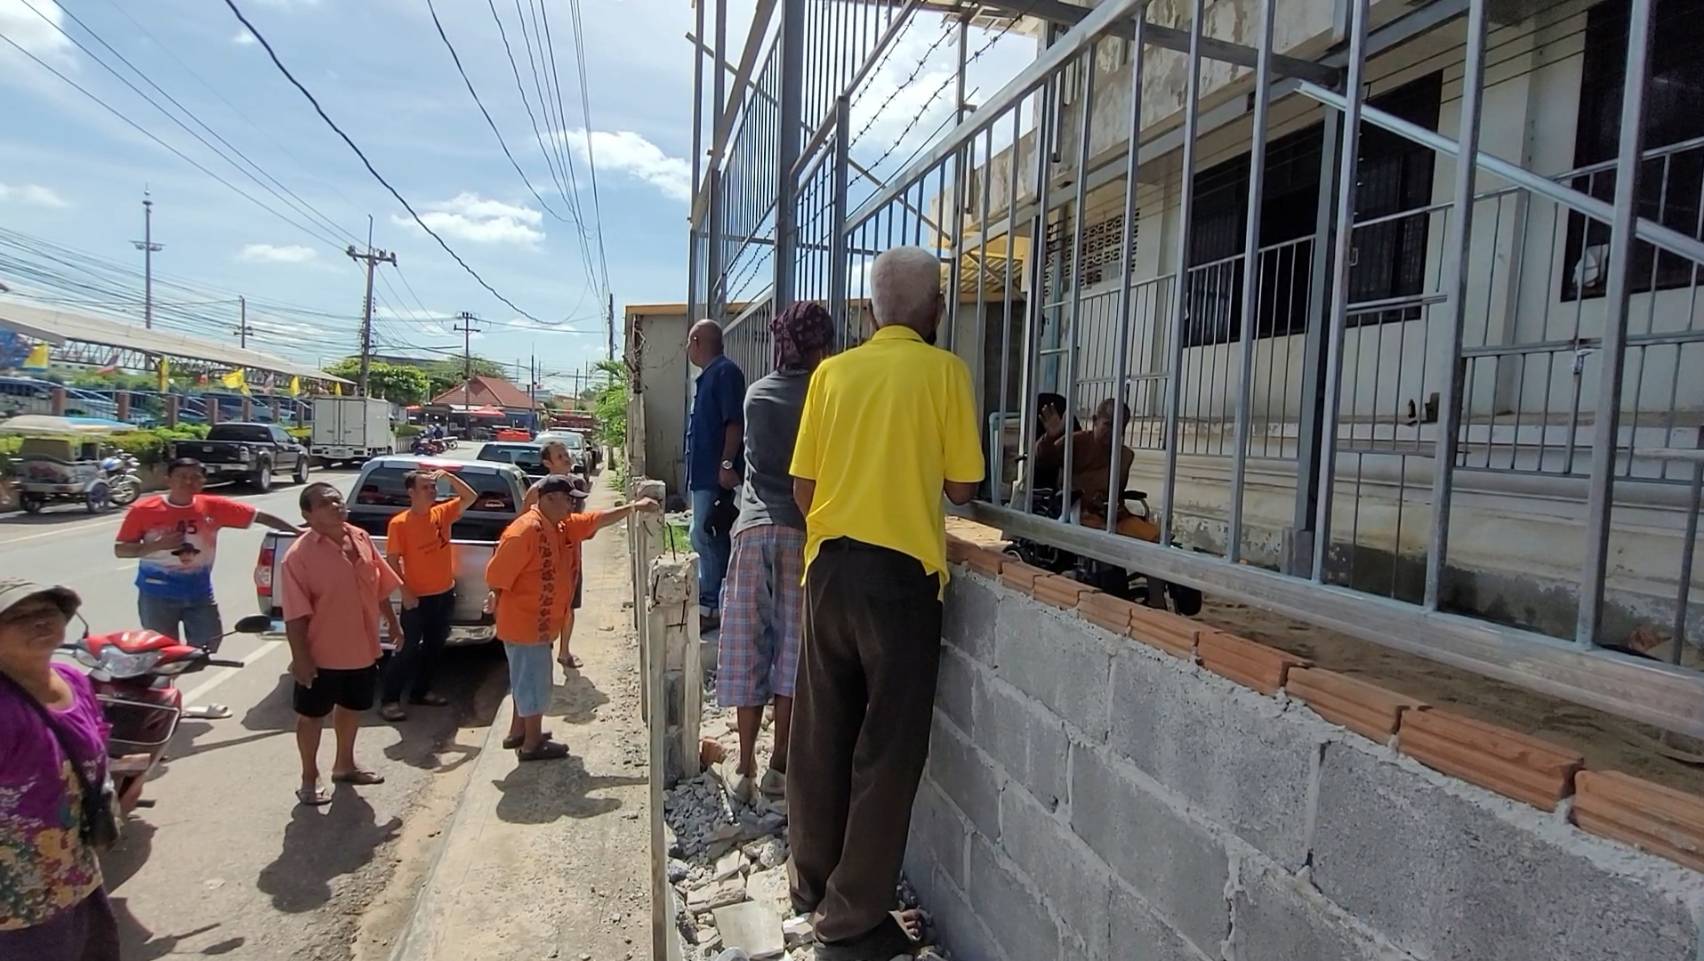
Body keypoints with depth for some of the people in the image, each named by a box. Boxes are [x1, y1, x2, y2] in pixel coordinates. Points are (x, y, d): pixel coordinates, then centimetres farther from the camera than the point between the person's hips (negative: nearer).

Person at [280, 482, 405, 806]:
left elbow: (380, 585, 10)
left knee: (352, 707, 21)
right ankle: (309, 780, 28)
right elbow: (295, 613, -18)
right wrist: (300, 656, -19)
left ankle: (344, 765, 41)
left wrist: (392, 622, 13)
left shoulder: (361, 538, 0)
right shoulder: (299, 554, -18)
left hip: (362, 648, 6)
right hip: (323, 653, -6)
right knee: (312, 714, 11)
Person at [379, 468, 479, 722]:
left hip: (445, 594, 6)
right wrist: (405, 592, -17)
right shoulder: (399, 523, -13)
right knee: (407, 648, 0)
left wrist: (448, 476, -12)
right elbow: (392, 560, -12)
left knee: (434, 646, 15)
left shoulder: (442, 513, 1)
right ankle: (389, 700, 11)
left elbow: (471, 497, -1)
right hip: (417, 597, -6)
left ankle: (421, 691, 29)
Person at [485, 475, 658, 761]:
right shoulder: (524, 530, -24)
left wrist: (633, 507, -4)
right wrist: (498, 601, -6)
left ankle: (517, 733, 35)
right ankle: (533, 744, 16)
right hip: (524, 621, -9)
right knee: (534, 681, 2)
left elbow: (597, 519, 5)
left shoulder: (562, 525, 4)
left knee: (528, 679, 20)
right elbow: (497, 572, -21)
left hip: (540, 621, 9)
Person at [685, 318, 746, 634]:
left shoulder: (725, 371, -11)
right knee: (712, 538, 13)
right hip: (706, 472, 10)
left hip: (716, 473, -10)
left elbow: (734, 422, -20)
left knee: (706, 537, -8)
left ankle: (710, 608, -1)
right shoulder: (709, 375, 20)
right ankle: (710, 603, 21)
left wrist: (727, 464, -24)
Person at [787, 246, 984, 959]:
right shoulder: (943, 371, -2)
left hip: (829, 566, 4)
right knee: (887, 747, 6)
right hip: (902, 572, -4)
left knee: (821, 733, 15)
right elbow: (964, 487, 0)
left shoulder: (833, 371, 6)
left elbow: (803, 486, 5)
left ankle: (813, 884, 33)